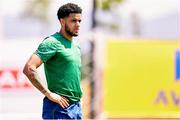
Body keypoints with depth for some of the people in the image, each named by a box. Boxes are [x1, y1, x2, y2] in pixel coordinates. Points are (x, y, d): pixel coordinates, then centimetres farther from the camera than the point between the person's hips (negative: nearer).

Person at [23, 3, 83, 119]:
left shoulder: (76, 46, 17)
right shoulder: (52, 43, -10)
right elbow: (29, 68, -21)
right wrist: (49, 94, -20)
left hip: (77, 107, 9)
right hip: (59, 109, -9)